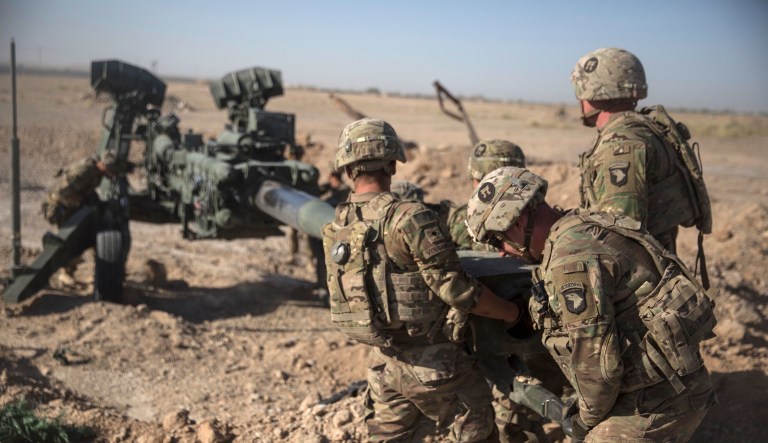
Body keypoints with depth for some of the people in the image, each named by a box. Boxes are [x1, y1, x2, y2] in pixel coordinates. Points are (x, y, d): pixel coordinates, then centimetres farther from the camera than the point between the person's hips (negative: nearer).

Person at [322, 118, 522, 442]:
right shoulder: (409, 217, -20)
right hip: (433, 363, -6)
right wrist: (512, 312, -3)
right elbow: (457, 290, -17)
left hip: (384, 363, 6)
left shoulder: (335, 230, 1)